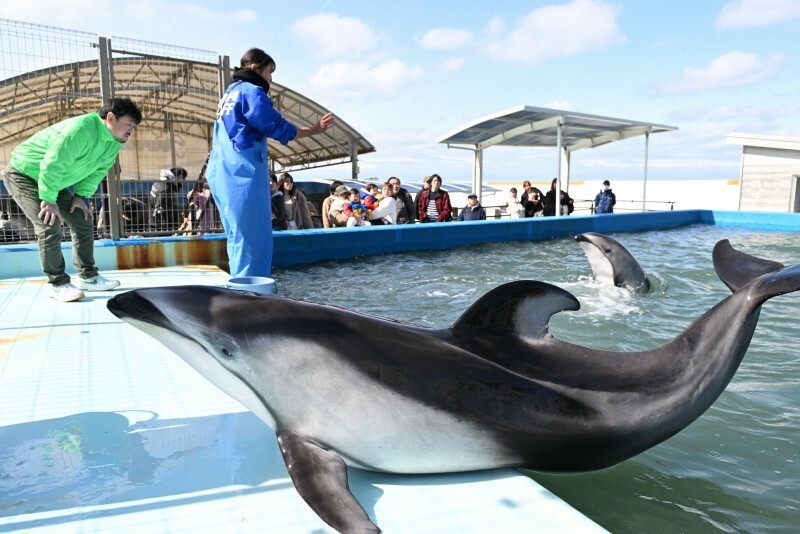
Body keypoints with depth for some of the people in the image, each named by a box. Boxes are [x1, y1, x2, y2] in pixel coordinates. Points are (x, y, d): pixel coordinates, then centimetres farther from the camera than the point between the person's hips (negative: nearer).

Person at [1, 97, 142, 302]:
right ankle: (58, 284, -7)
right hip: (23, 175, -9)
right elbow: (52, 166, -32)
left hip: (52, 181, 9)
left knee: (83, 221, 6)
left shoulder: (114, 142, -5)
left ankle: (87, 277, 15)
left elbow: (97, 171, 5)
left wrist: (81, 196, -3)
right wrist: (49, 200, -25)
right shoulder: (80, 130, -34)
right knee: (50, 226, -18)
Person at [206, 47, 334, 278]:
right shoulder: (251, 91, -6)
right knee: (253, 238, -9)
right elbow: (277, 127, -10)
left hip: (223, 173, 10)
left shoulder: (230, 93, 23)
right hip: (242, 173, -10)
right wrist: (313, 130, 1)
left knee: (239, 237, 12)